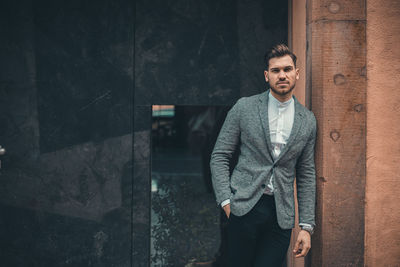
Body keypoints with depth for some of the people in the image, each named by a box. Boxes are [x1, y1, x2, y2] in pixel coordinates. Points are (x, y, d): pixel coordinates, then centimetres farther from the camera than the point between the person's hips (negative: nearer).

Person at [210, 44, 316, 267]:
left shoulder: (308, 121, 9)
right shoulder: (244, 108, 2)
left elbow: (306, 175, 11)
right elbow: (219, 157, 3)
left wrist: (307, 226, 6)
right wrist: (226, 200, -8)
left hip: (282, 215, 2)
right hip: (245, 207, -2)